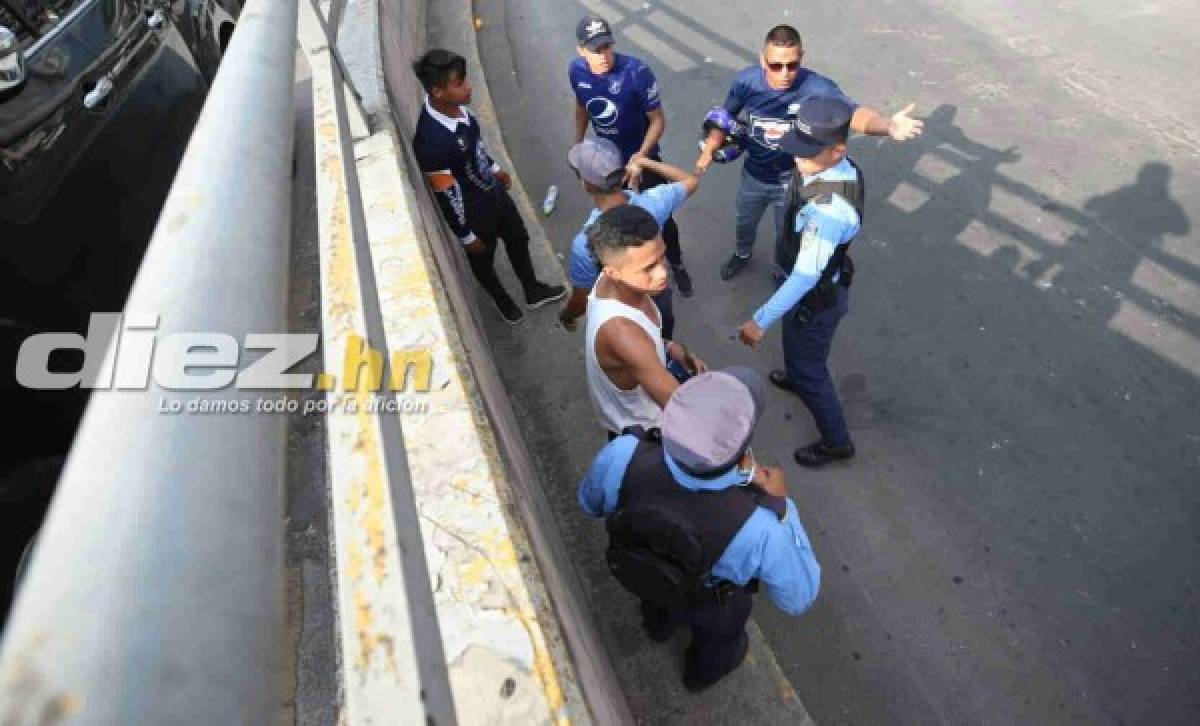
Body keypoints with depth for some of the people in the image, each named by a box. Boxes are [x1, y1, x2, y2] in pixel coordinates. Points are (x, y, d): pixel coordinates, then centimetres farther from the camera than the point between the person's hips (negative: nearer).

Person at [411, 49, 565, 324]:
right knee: (483, 259, 21)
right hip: (474, 211, -7)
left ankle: (534, 291, 50)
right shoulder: (431, 141, -37)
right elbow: (447, 196, -26)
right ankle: (502, 300, 51)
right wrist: (467, 236, -15)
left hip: (495, 191, 7)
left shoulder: (455, 105, -13)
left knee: (518, 239, 24)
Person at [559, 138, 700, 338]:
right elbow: (692, 181, -4)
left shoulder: (585, 243, -38)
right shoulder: (652, 201, -27)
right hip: (659, 304, 3)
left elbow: (581, 301, -21)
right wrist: (647, 162, 2)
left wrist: (566, 316, 1)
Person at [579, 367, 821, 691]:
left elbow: (591, 500, -16)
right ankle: (703, 669, 69)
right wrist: (781, 504, -20)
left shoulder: (624, 453, -42)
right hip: (711, 598, -1)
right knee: (718, 630, 36)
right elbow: (798, 596, -22)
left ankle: (660, 622, 74)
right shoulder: (758, 527, -46)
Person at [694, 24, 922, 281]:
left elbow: (855, 114, -46)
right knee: (745, 221, 28)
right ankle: (742, 254, 62)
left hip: (793, 181, -2)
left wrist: (888, 126, -65)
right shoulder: (746, 81, -22)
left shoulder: (817, 88, -32)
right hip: (753, 176, 2)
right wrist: (709, 150, -10)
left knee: (787, 233, 21)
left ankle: (782, 272, 53)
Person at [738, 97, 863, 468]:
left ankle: (836, 441, 34)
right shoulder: (840, 166, -12)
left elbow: (805, 276, -38)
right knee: (797, 346, 34)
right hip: (824, 281, 9)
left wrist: (760, 320, -35)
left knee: (808, 364, 12)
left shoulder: (830, 209, -40)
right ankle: (797, 377, 66)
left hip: (818, 296, -9)